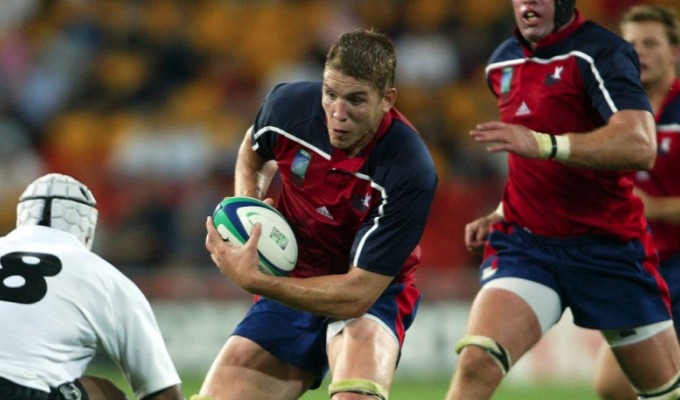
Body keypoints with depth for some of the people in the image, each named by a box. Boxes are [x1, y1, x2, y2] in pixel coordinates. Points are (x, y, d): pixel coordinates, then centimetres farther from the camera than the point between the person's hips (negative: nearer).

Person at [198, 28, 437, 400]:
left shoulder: (410, 171, -29)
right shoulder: (289, 105, -16)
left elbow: (358, 294, -28)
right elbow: (252, 154, 12)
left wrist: (250, 280, -31)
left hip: (373, 292, -5)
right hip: (293, 282, 5)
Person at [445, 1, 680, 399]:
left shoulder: (602, 52, -12)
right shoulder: (502, 64, 11)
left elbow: (640, 146, -29)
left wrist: (543, 144, -37)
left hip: (608, 245, -4)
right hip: (523, 243, 4)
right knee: (476, 363, -20)